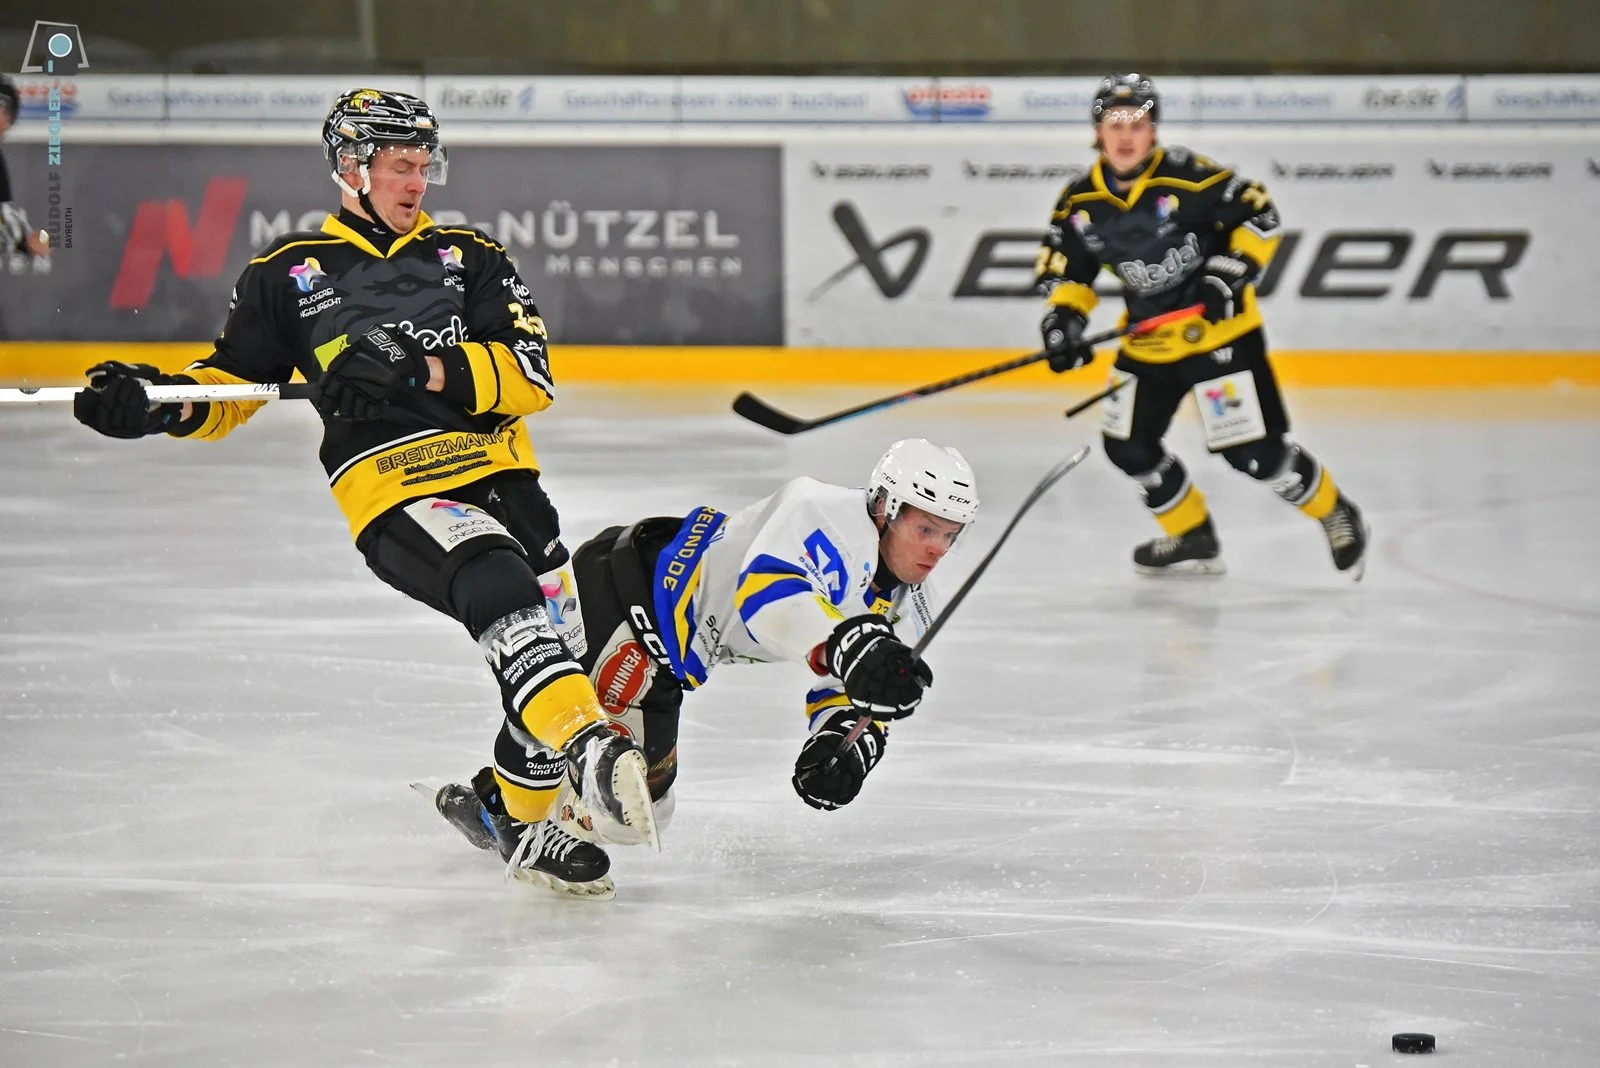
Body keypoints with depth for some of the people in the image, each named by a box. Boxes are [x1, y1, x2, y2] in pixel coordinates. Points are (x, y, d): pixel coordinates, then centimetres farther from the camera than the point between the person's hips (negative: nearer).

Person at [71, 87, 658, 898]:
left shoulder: (468, 257, 15)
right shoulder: (289, 274, 11)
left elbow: (529, 375, 2)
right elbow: (232, 384, 15)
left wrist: (426, 369, -14)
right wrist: (158, 403, -6)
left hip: (499, 473, 5)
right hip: (391, 486, -5)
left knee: (565, 637, 6)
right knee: (503, 593, -31)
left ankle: (527, 824, 22)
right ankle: (588, 750, -45)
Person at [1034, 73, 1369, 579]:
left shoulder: (1187, 177, -19)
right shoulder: (1080, 202, -4)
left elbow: (1258, 216, -12)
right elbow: (1065, 271, 6)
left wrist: (1232, 272, -22)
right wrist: (1063, 319, -12)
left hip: (1219, 327, -6)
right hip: (1148, 341, 6)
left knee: (1252, 450, -9)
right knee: (1128, 444, 8)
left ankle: (1336, 515, 15)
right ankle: (1193, 539, 28)